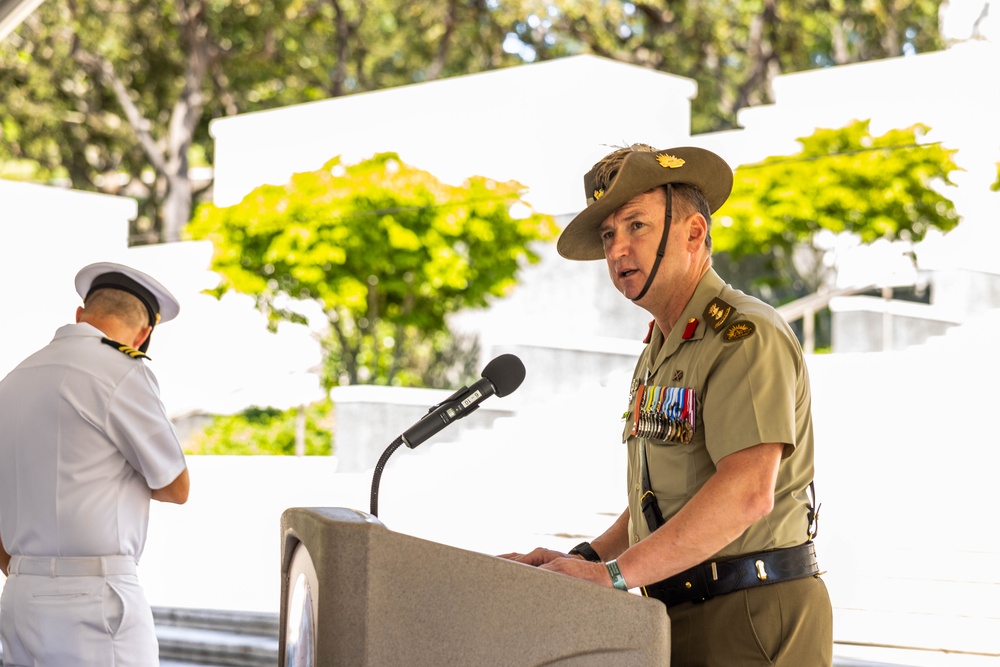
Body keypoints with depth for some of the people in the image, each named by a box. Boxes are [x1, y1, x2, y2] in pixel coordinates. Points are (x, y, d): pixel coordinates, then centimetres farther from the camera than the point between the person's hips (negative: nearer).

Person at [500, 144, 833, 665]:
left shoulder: (745, 335, -12)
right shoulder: (658, 354, 19)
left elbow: (747, 491, -25)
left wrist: (616, 574, -25)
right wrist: (585, 560, 5)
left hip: (751, 622, -8)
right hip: (679, 619, 8)